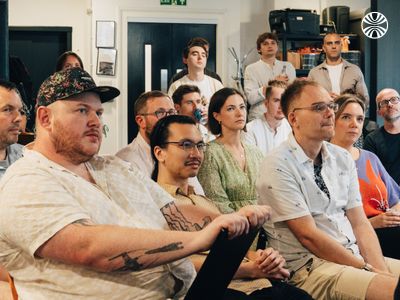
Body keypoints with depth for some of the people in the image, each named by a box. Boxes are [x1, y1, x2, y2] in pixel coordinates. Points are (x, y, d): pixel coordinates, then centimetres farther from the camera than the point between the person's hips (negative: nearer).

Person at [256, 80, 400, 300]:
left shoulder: (342, 158, 11)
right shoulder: (278, 166, -10)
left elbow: (359, 222, 8)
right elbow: (308, 236, -13)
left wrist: (380, 270, -9)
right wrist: (368, 270, -12)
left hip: (355, 255, 7)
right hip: (309, 266, -7)